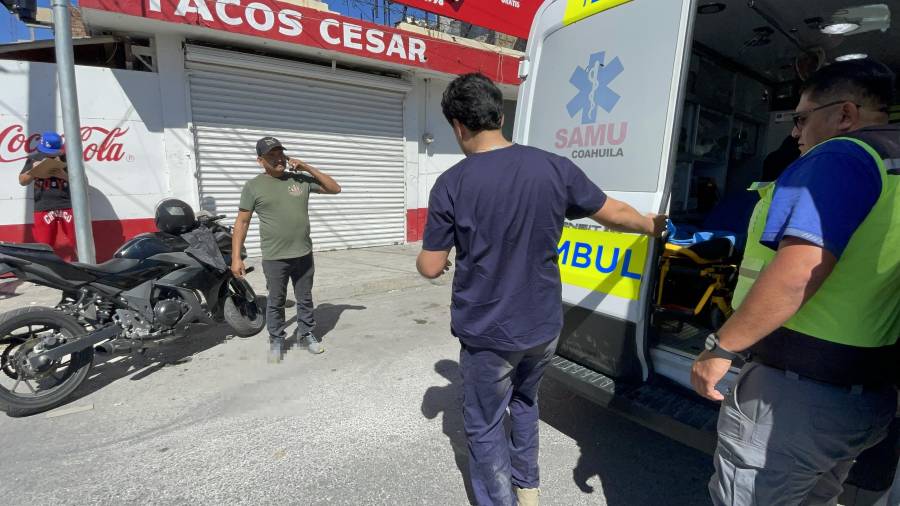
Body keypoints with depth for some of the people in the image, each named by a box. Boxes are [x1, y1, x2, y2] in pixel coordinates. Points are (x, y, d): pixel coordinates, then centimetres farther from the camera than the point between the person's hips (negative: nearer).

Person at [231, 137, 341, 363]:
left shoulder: (301, 179, 4)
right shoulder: (253, 186, -3)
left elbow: (335, 189, 6)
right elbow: (242, 222, -2)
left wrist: (308, 168, -4)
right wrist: (236, 257, -7)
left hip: (304, 255, 3)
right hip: (274, 258, -2)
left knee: (305, 299, 15)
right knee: (276, 302, 11)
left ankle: (306, 334, 31)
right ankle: (276, 340, 28)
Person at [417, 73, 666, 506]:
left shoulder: (451, 184, -16)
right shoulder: (554, 167, -6)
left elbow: (430, 268, -10)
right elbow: (614, 214, 7)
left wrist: (423, 257, 14)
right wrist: (653, 225, 28)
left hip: (487, 334, -5)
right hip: (543, 326, 6)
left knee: (483, 426, 17)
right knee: (524, 402, 30)